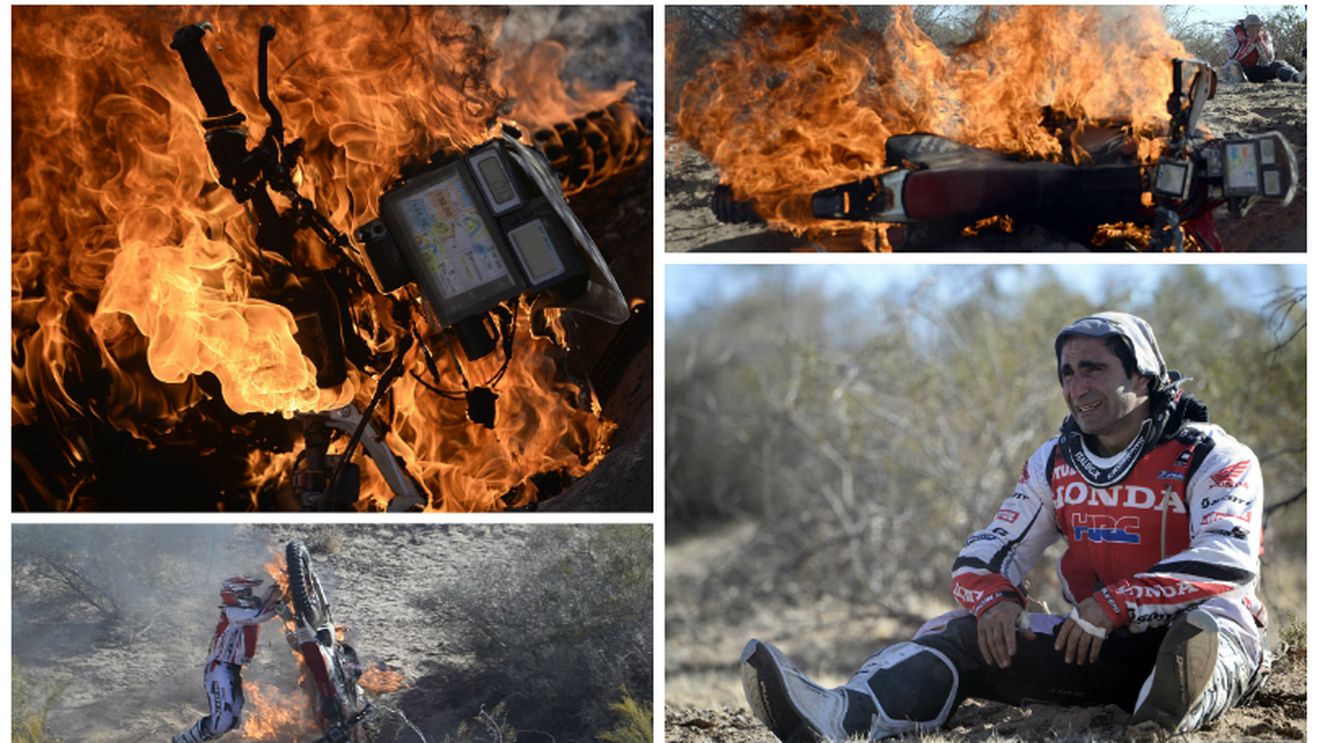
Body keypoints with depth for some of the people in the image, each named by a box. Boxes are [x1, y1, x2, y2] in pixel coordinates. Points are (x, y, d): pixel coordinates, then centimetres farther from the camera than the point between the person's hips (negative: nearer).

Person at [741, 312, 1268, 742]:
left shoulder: (1212, 458, -7)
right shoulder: (1053, 464, 12)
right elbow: (987, 551, 9)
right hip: (1095, 647, 5)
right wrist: (996, 601, -16)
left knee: (1208, 621, -40)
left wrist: (1113, 605, -30)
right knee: (964, 632, -14)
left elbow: (1229, 560, -23)